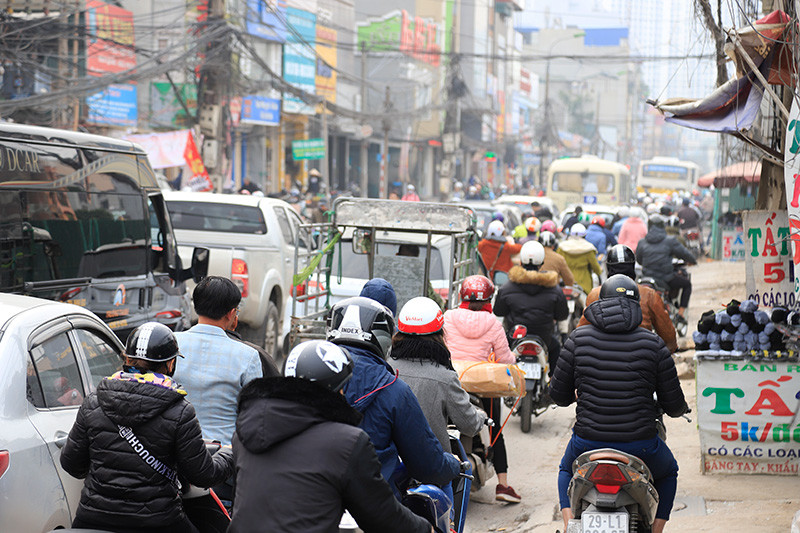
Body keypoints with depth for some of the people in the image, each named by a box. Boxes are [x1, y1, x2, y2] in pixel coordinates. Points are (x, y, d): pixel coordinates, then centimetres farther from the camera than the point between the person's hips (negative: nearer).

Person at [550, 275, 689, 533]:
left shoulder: (578, 338, -1)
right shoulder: (653, 344, -3)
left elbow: (558, 394, 4)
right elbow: (674, 404, 0)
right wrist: (681, 408, 25)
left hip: (588, 440, 1)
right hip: (639, 442, 0)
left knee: (567, 470, 35)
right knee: (668, 473, 34)